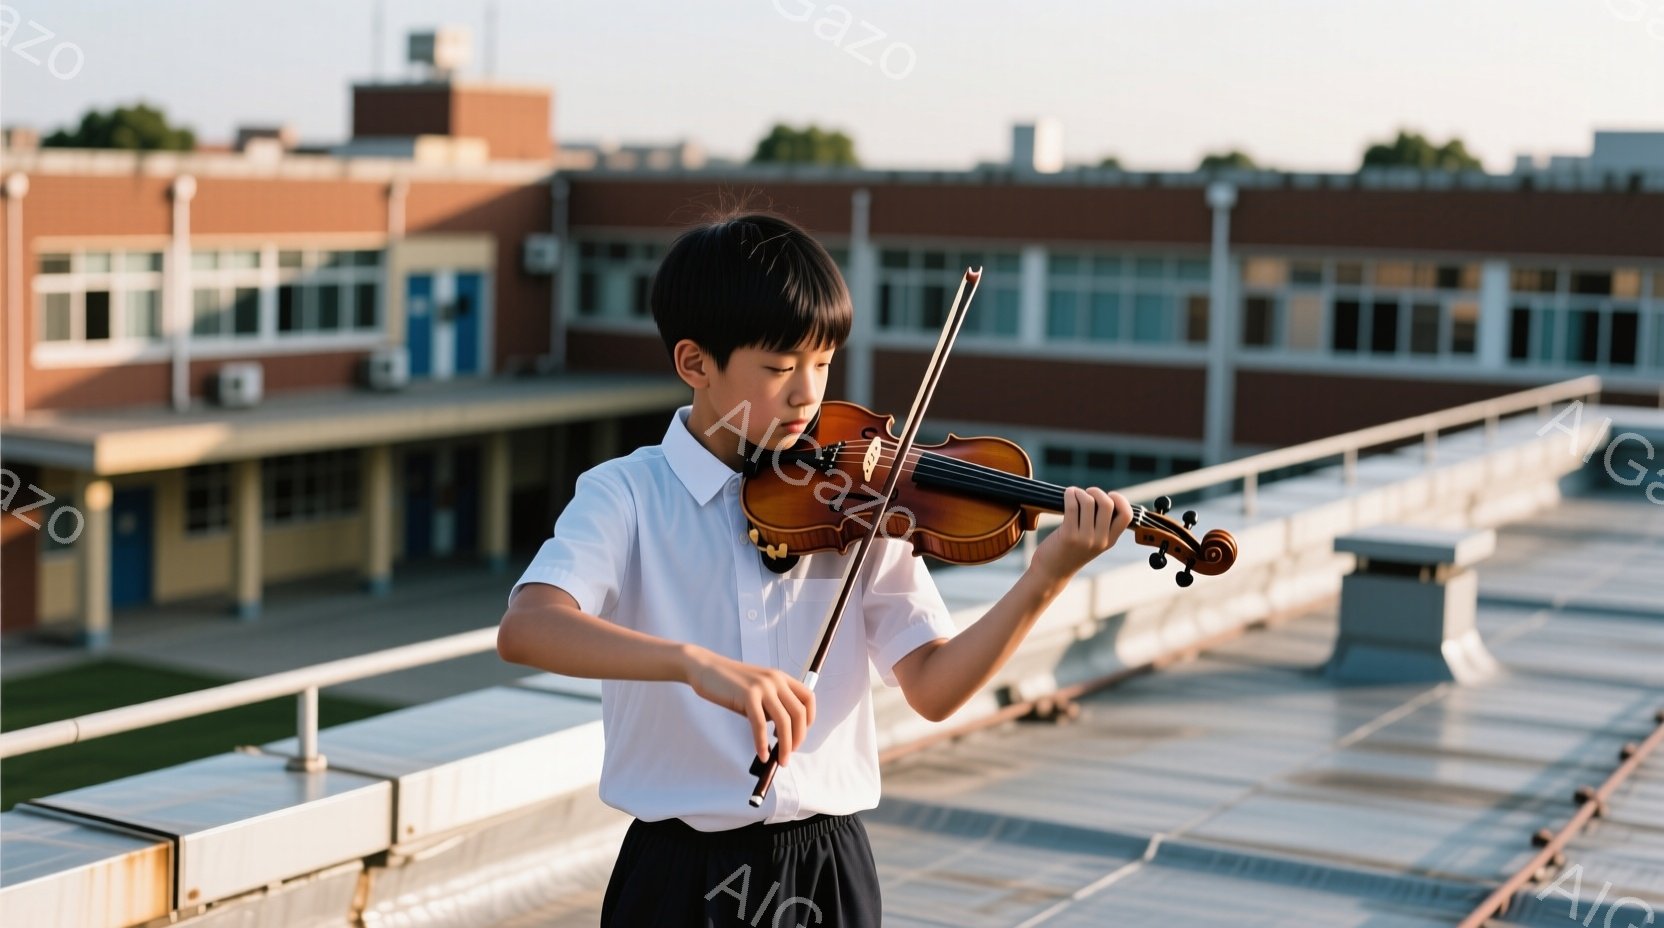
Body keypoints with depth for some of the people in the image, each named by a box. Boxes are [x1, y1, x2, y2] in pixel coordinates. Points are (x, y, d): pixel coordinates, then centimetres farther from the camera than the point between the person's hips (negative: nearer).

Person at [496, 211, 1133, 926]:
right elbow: (523, 629, -26)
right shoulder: (626, 495, -8)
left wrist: (1046, 578, -17)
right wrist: (694, 662, -39)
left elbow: (931, 689, -4)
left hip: (829, 864, 3)